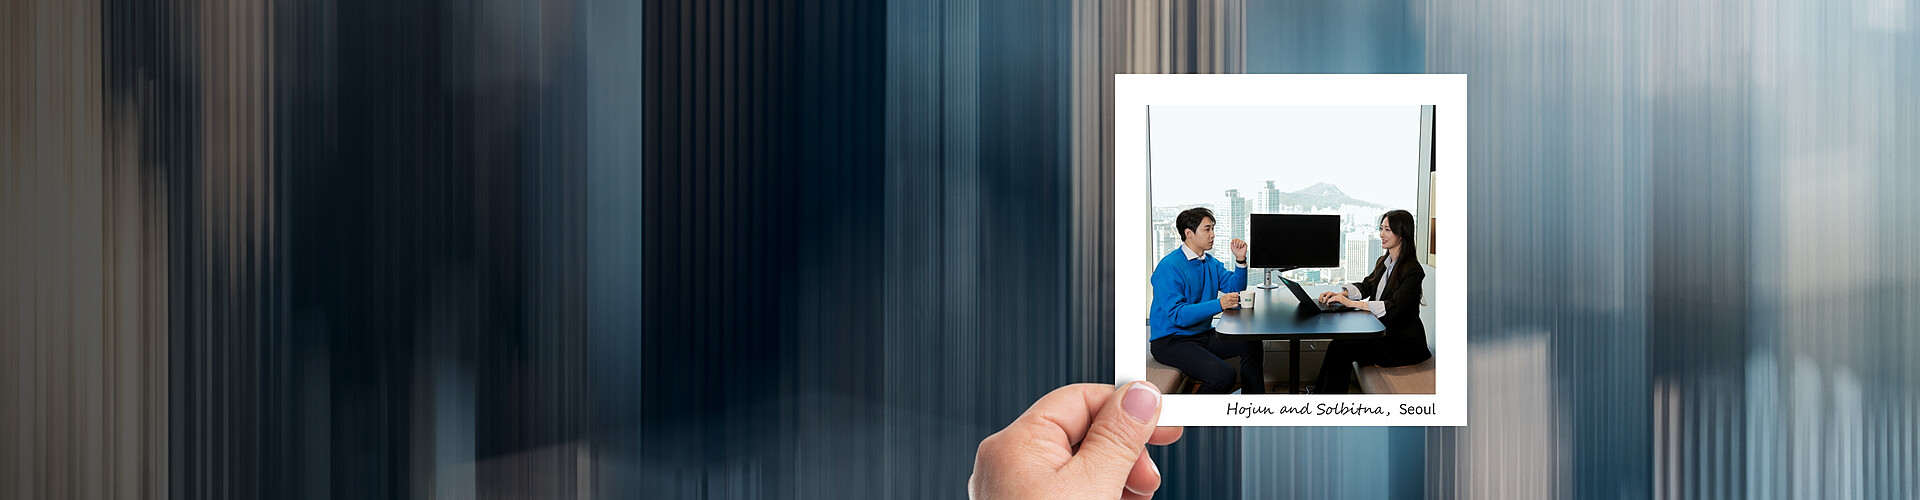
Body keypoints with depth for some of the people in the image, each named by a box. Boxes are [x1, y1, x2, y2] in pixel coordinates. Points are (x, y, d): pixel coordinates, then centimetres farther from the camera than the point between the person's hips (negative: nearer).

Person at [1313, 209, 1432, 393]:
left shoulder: (1412, 270, -17)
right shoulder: (1383, 262, 12)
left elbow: (1394, 307, -26)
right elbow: (1367, 286, 17)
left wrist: (1351, 303, -30)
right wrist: (1341, 294, -4)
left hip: (1403, 344, -8)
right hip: (1382, 333, 8)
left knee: (1343, 349, -22)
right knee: (1337, 344, -14)